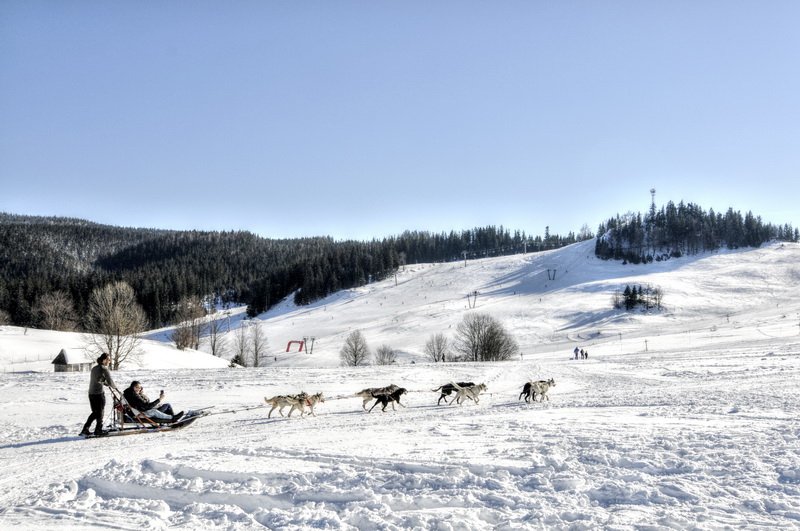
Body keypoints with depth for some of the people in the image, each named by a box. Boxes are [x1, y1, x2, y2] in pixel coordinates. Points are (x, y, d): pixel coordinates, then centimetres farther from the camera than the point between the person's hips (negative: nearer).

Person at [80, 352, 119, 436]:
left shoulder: (94, 368, 13)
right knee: (100, 412, 8)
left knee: (95, 412, 17)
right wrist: (115, 388, 7)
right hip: (99, 393, -8)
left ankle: (85, 429, 13)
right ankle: (98, 430, 16)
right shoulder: (104, 369, -11)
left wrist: (106, 383, 23)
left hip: (91, 393, 8)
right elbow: (110, 381, -9)